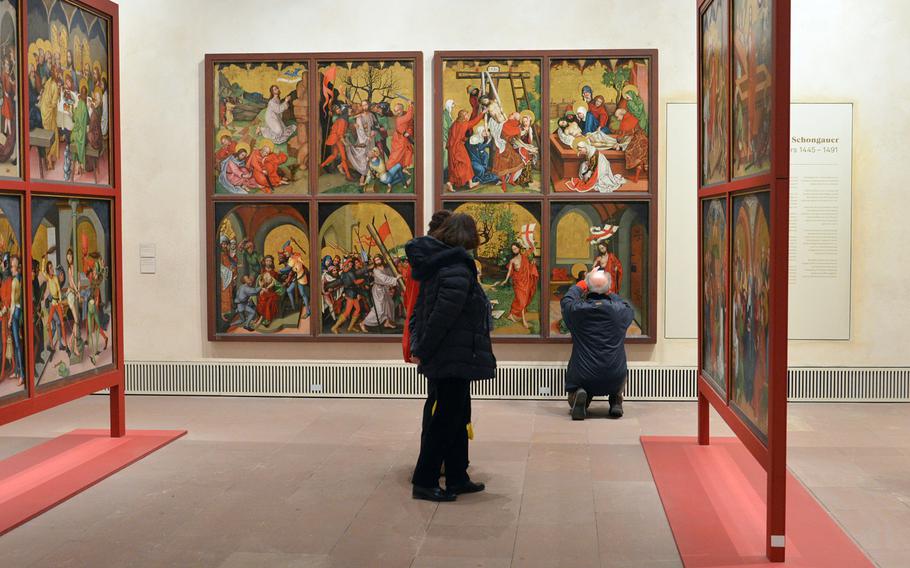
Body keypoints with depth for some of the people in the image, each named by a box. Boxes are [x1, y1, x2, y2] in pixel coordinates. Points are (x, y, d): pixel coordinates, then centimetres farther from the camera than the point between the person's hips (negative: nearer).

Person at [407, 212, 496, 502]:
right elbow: (442, 315, -23)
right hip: (455, 358, -10)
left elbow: (418, 312, 14)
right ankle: (424, 482, 5)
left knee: (458, 416, 17)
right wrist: (423, 351, -14)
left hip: (443, 359, 10)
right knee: (447, 420, -1)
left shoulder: (433, 266, 11)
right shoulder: (458, 270, -19)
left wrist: (418, 347, 10)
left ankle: (457, 478, 24)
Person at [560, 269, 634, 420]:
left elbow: (566, 300, 16)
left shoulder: (576, 310, -10)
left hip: (583, 378, -1)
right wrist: (609, 295, 31)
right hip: (614, 378, 1)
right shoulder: (620, 310, -8)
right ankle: (616, 400, 13)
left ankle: (579, 395, -5)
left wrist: (584, 282, 27)